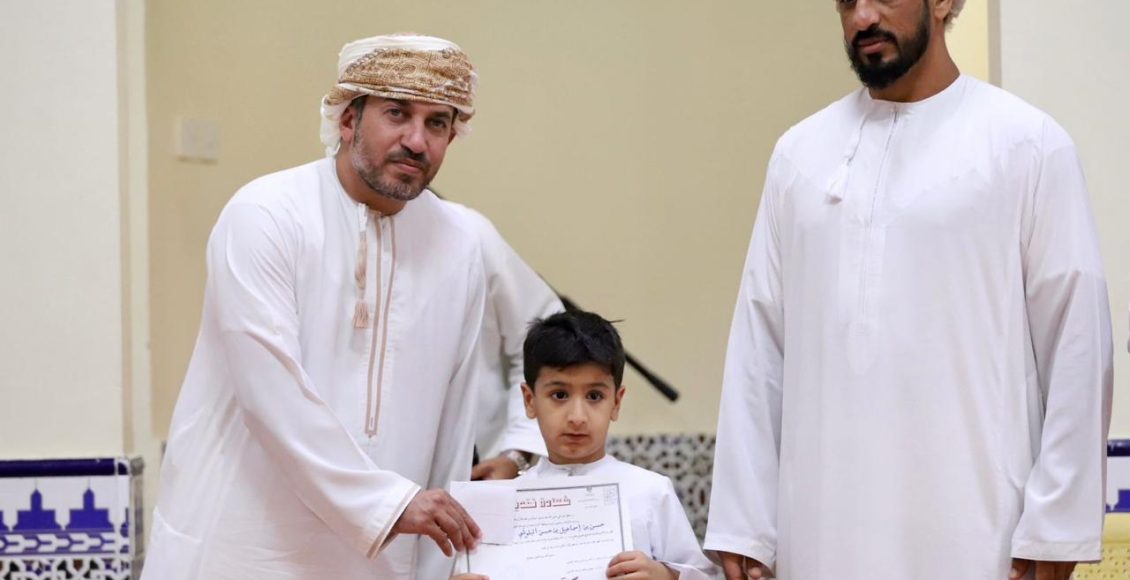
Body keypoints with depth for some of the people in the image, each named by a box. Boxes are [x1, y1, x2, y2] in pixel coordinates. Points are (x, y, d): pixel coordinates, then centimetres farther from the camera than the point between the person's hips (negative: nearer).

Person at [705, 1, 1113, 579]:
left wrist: (1053, 530, -8)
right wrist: (742, 522, 3)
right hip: (823, 531, 4)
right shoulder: (801, 151, 10)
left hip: (971, 531, -3)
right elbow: (759, 345, 8)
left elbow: (1076, 346, -4)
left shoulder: (1026, 143, -1)